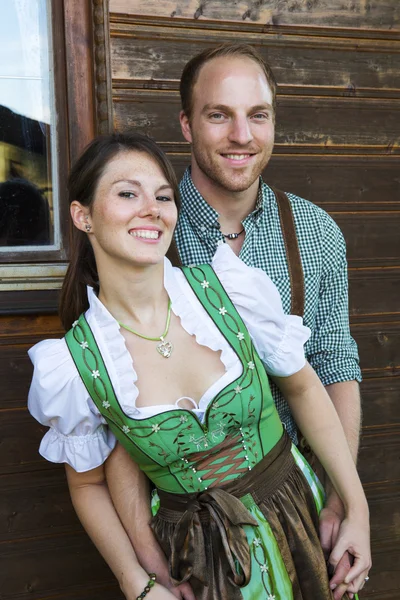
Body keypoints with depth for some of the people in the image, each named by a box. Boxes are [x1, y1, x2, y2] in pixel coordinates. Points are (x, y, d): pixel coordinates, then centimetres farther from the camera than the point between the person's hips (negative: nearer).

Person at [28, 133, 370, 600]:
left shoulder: (230, 288, -16)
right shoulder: (73, 366, -16)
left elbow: (303, 388, -3)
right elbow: (88, 484, 0)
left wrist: (357, 508, -2)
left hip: (294, 527, 2)